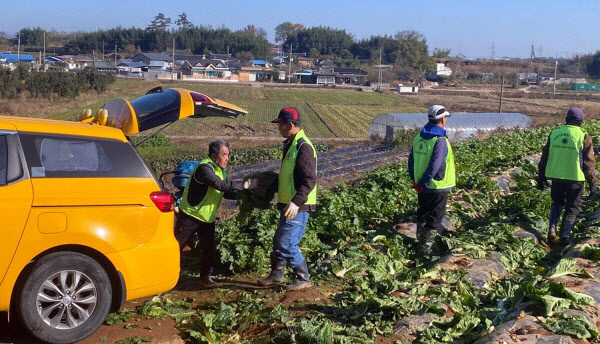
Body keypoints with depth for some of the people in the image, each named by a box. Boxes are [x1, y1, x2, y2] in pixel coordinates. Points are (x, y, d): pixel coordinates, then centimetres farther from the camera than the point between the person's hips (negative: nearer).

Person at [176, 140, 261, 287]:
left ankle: (206, 276, 21)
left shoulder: (221, 170, 7)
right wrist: (246, 184, -33)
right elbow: (221, 185, -34)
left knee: (209, 249, 7)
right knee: (176, 245, 3)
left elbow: (227, 192, 7)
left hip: (207, 218, 8)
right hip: (190, 215, -8)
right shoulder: (204, 168, -23)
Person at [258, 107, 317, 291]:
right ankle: (276, 275, 31)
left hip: (297, 207, -10)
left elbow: (309, 180, -24)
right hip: (288, 204, 10)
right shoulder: (291, 145, 14)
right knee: (279, 241, 17)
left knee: (287, 244, -8)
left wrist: (296, 202, -31)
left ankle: (304, 279, 5)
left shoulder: (303, 147, -18)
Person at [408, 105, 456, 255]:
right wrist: (423, 183, -18)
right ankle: (424, 248, 9)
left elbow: (412, 159, 7)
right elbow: (434, 166, -26)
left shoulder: (419, 137, 2)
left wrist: (414, 179, 11)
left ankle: (421, 240, 37)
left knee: (423, 213, 23)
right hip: (437, 187, -7)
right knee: (434, 218, 6)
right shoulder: (440, 141, -22)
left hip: (422, 185, 7)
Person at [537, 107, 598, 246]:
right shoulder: (583, 137, -8)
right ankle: (565, 237, 10)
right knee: (572, 209, 11)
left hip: (556, 177, 3)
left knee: (557, 203, 22)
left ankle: (552, 231, 7)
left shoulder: (554, 134, 3)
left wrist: (541, 177, 16)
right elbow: (589, 162, -7)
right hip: (575, 178, -3)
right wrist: (593, 182, 0)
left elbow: (544, 158, 8)